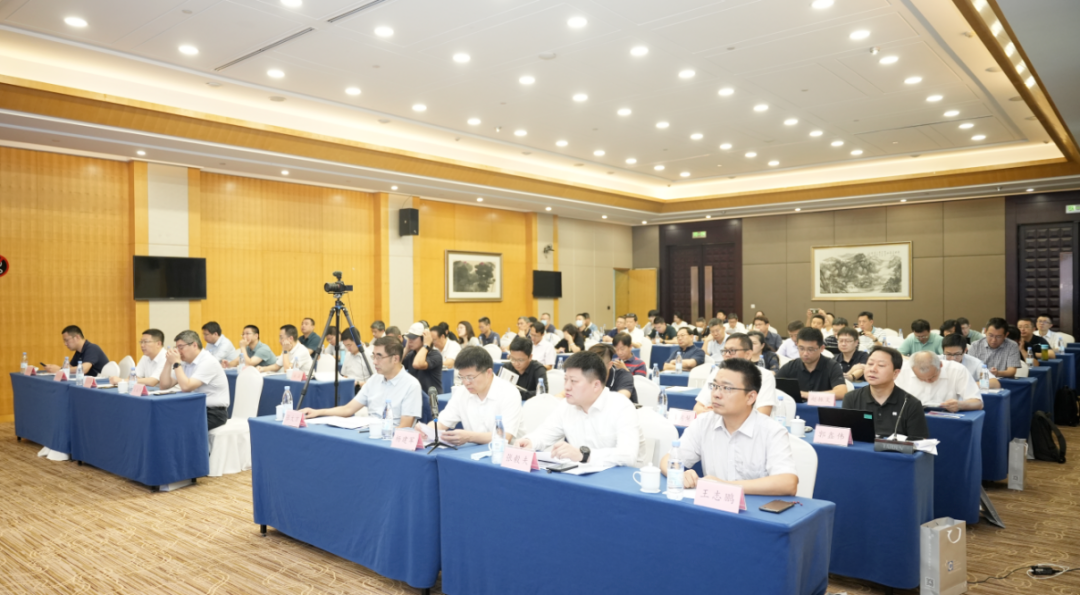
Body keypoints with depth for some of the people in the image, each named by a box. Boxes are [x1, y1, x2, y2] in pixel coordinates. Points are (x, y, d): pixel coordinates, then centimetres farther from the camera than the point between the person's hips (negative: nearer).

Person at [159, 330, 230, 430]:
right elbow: (164, 386, 9)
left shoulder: (209, 362, -15)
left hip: (213, 413, -8)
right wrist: (169, 362, 0)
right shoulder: (185, 362, 10)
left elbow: (186, 387, -24)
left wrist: (176, 362, -16)